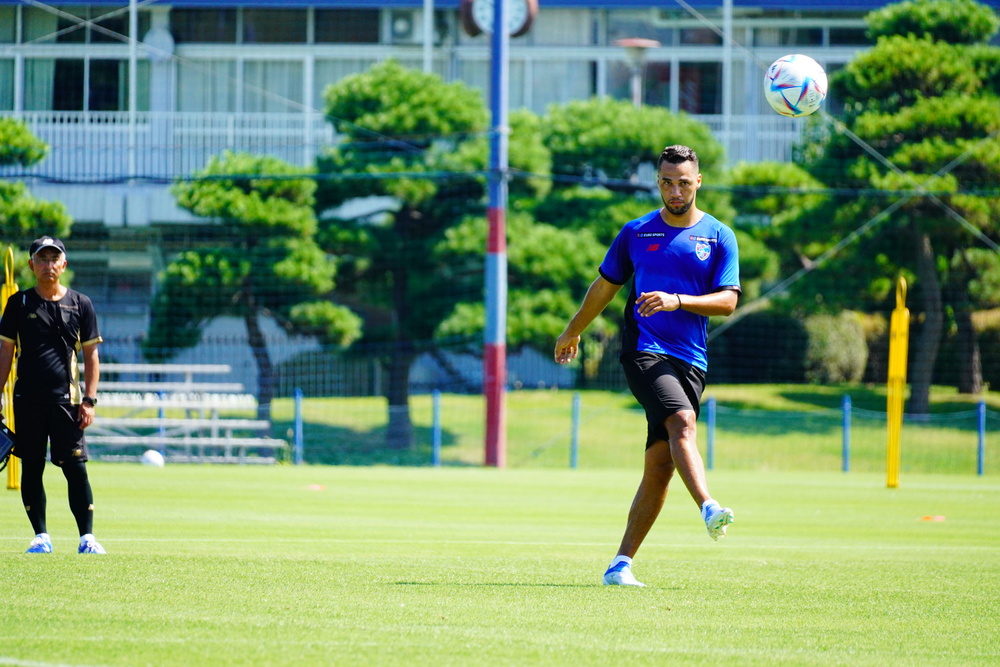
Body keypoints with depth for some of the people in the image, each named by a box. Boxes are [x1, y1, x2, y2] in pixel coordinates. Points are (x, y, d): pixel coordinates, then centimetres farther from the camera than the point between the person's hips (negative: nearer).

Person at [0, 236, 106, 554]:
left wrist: (89, 400, -1)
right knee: (31, 468, 3)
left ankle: (87, 537, -3)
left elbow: (91, 356, 8)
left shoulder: (80, 304, 6)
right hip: (27, 400, 1)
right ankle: (41, 536, 11)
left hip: (66, 400, -1)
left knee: (76, 469, -6)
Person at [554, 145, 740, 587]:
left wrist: (677, 301, -15)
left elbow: (728, 301, -1)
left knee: (660, 467, -2)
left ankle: (621, 564, 2)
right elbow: (604, 287, 24)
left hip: (690, 360, 2)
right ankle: (708, 509, -51)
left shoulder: (719, 237, 9)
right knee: (682, 420, -30)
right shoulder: (636, 233, 11)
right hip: (643, 348, -2)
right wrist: (573, 331, 34)